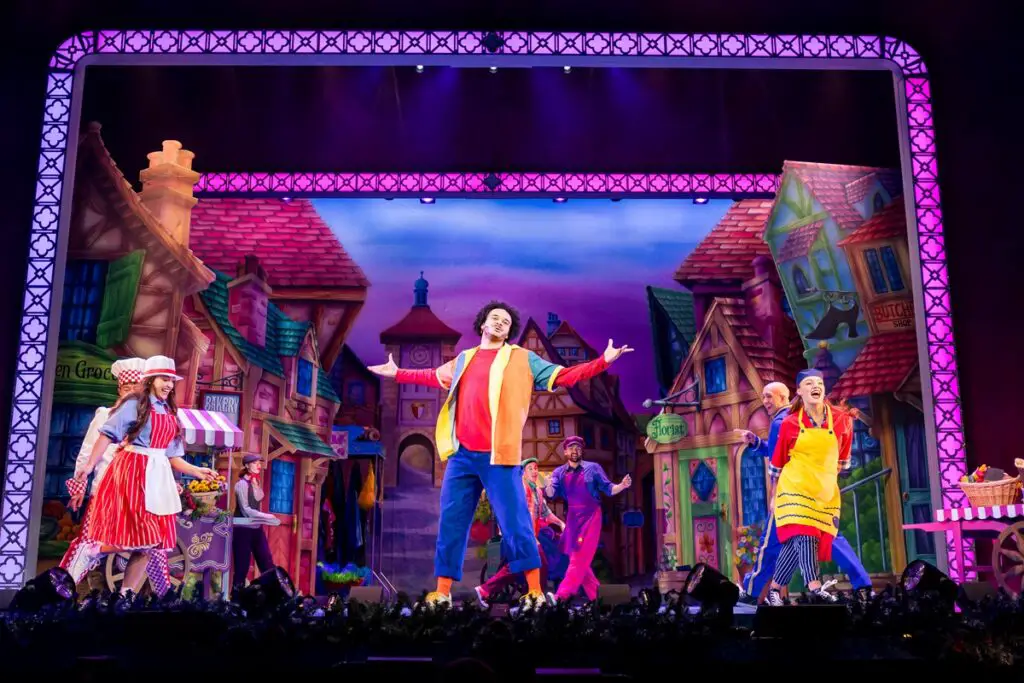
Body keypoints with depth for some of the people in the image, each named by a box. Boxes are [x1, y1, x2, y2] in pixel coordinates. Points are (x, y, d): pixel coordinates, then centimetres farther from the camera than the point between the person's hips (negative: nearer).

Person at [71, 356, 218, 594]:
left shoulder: (171, 414, 16)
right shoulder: (135, 404, -2)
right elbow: (107, 435, -7)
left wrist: (197, 471, 6)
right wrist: (90, 465, -15)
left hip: (158, 476, 7)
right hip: (132, 470, -7)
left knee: (151, 541, 3)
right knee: (130, 537, -11)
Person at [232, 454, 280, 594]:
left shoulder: (255, 482, 13)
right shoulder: (242, 483, -14)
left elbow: (258, 498, 2)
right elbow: (246, 510, -18)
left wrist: (255, 482, -1)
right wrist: (267, 517, -19)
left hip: (257, 528, 8)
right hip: (243, 529, -8)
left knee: (267, 565, 5)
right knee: (241, 568, -1)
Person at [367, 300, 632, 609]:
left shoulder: (522, 359, 7)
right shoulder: (463, 359, 20)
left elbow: (562, 376, 3)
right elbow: (434, 377, 36)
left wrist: (603, 361, -6)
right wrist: (397, 374, 42)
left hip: (498, 456, -4)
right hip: (461, 455, 4)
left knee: (515, 523, -4)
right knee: (451, 523, 6)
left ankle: (535, 592, 3)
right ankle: (442, 592, 14)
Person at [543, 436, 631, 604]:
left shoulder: (593, 468, -1)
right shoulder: (559, 472, 6)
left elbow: (608, 489, 0)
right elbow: (551, 494, -5)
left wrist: (622, 485, -20)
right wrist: (548, 486, -28)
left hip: (590, 517, -4)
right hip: (572, 518, 5)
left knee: (580, 558, -11)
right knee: (577, 558, 8)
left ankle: (562, 595, -17)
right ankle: (594, 595, 22)